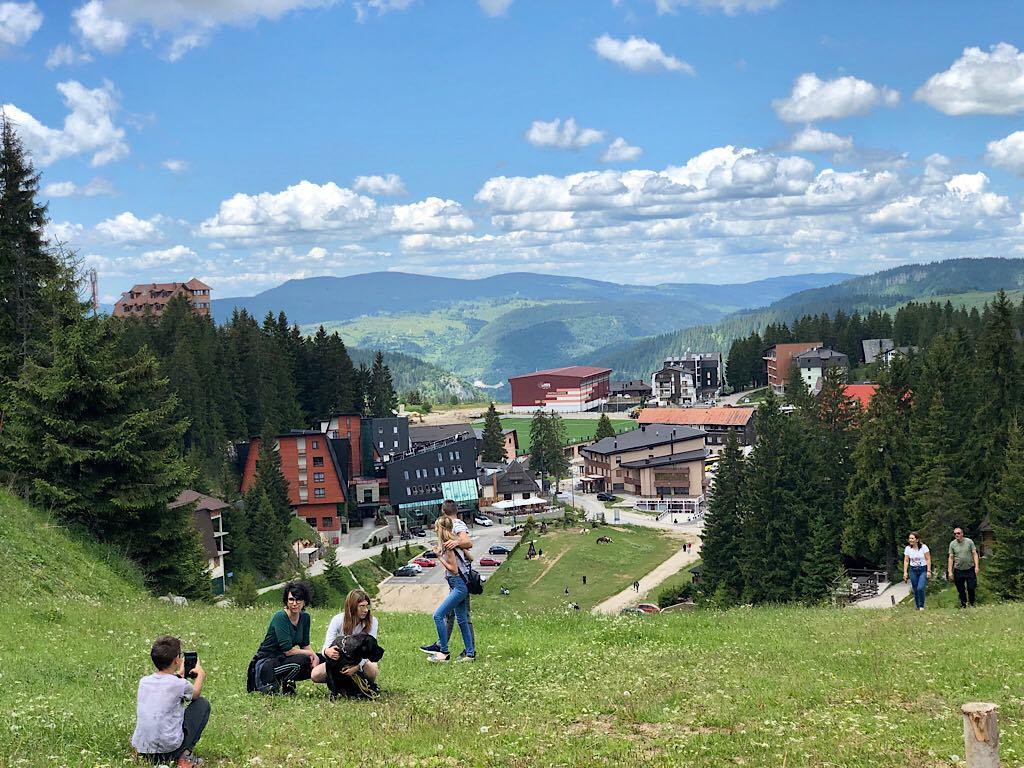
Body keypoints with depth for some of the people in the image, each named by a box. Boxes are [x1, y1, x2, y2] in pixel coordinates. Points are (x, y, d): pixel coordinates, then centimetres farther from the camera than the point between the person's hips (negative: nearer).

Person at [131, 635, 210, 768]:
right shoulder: (180, 684, -9)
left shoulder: (143, 681, 4)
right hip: (168, 751, -6)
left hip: (140, 750, 6)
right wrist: (201, 674, 34)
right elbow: (195, 693, 16)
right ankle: (185, 755, 5)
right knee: (203, 704, 11)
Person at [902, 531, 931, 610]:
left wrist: (929, 571, -11)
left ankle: (921, 606, -1)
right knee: (915, 590, 4)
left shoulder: (924, 547, -8)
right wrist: (905, 572, -1)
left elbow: (928, 559, -6)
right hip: (913, 570, 4)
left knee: (920, 588, -17)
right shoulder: (907, 548, 2)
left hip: (923, 570, -4)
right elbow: (906, 561, 6)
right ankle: (918, 606, 16)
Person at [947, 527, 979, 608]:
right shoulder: (952, 544, 2)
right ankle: (963, 605, 17)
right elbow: (951, 558, 4)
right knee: (961, 590, 5)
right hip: (958, 570, 1)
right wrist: (950, 571, 0)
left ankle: (972, 604, 16)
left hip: (970, 569, -1)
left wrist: (976, 566, -8)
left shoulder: (969, 542, -1)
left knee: (971, 588, -2)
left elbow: (974, 554, 1)